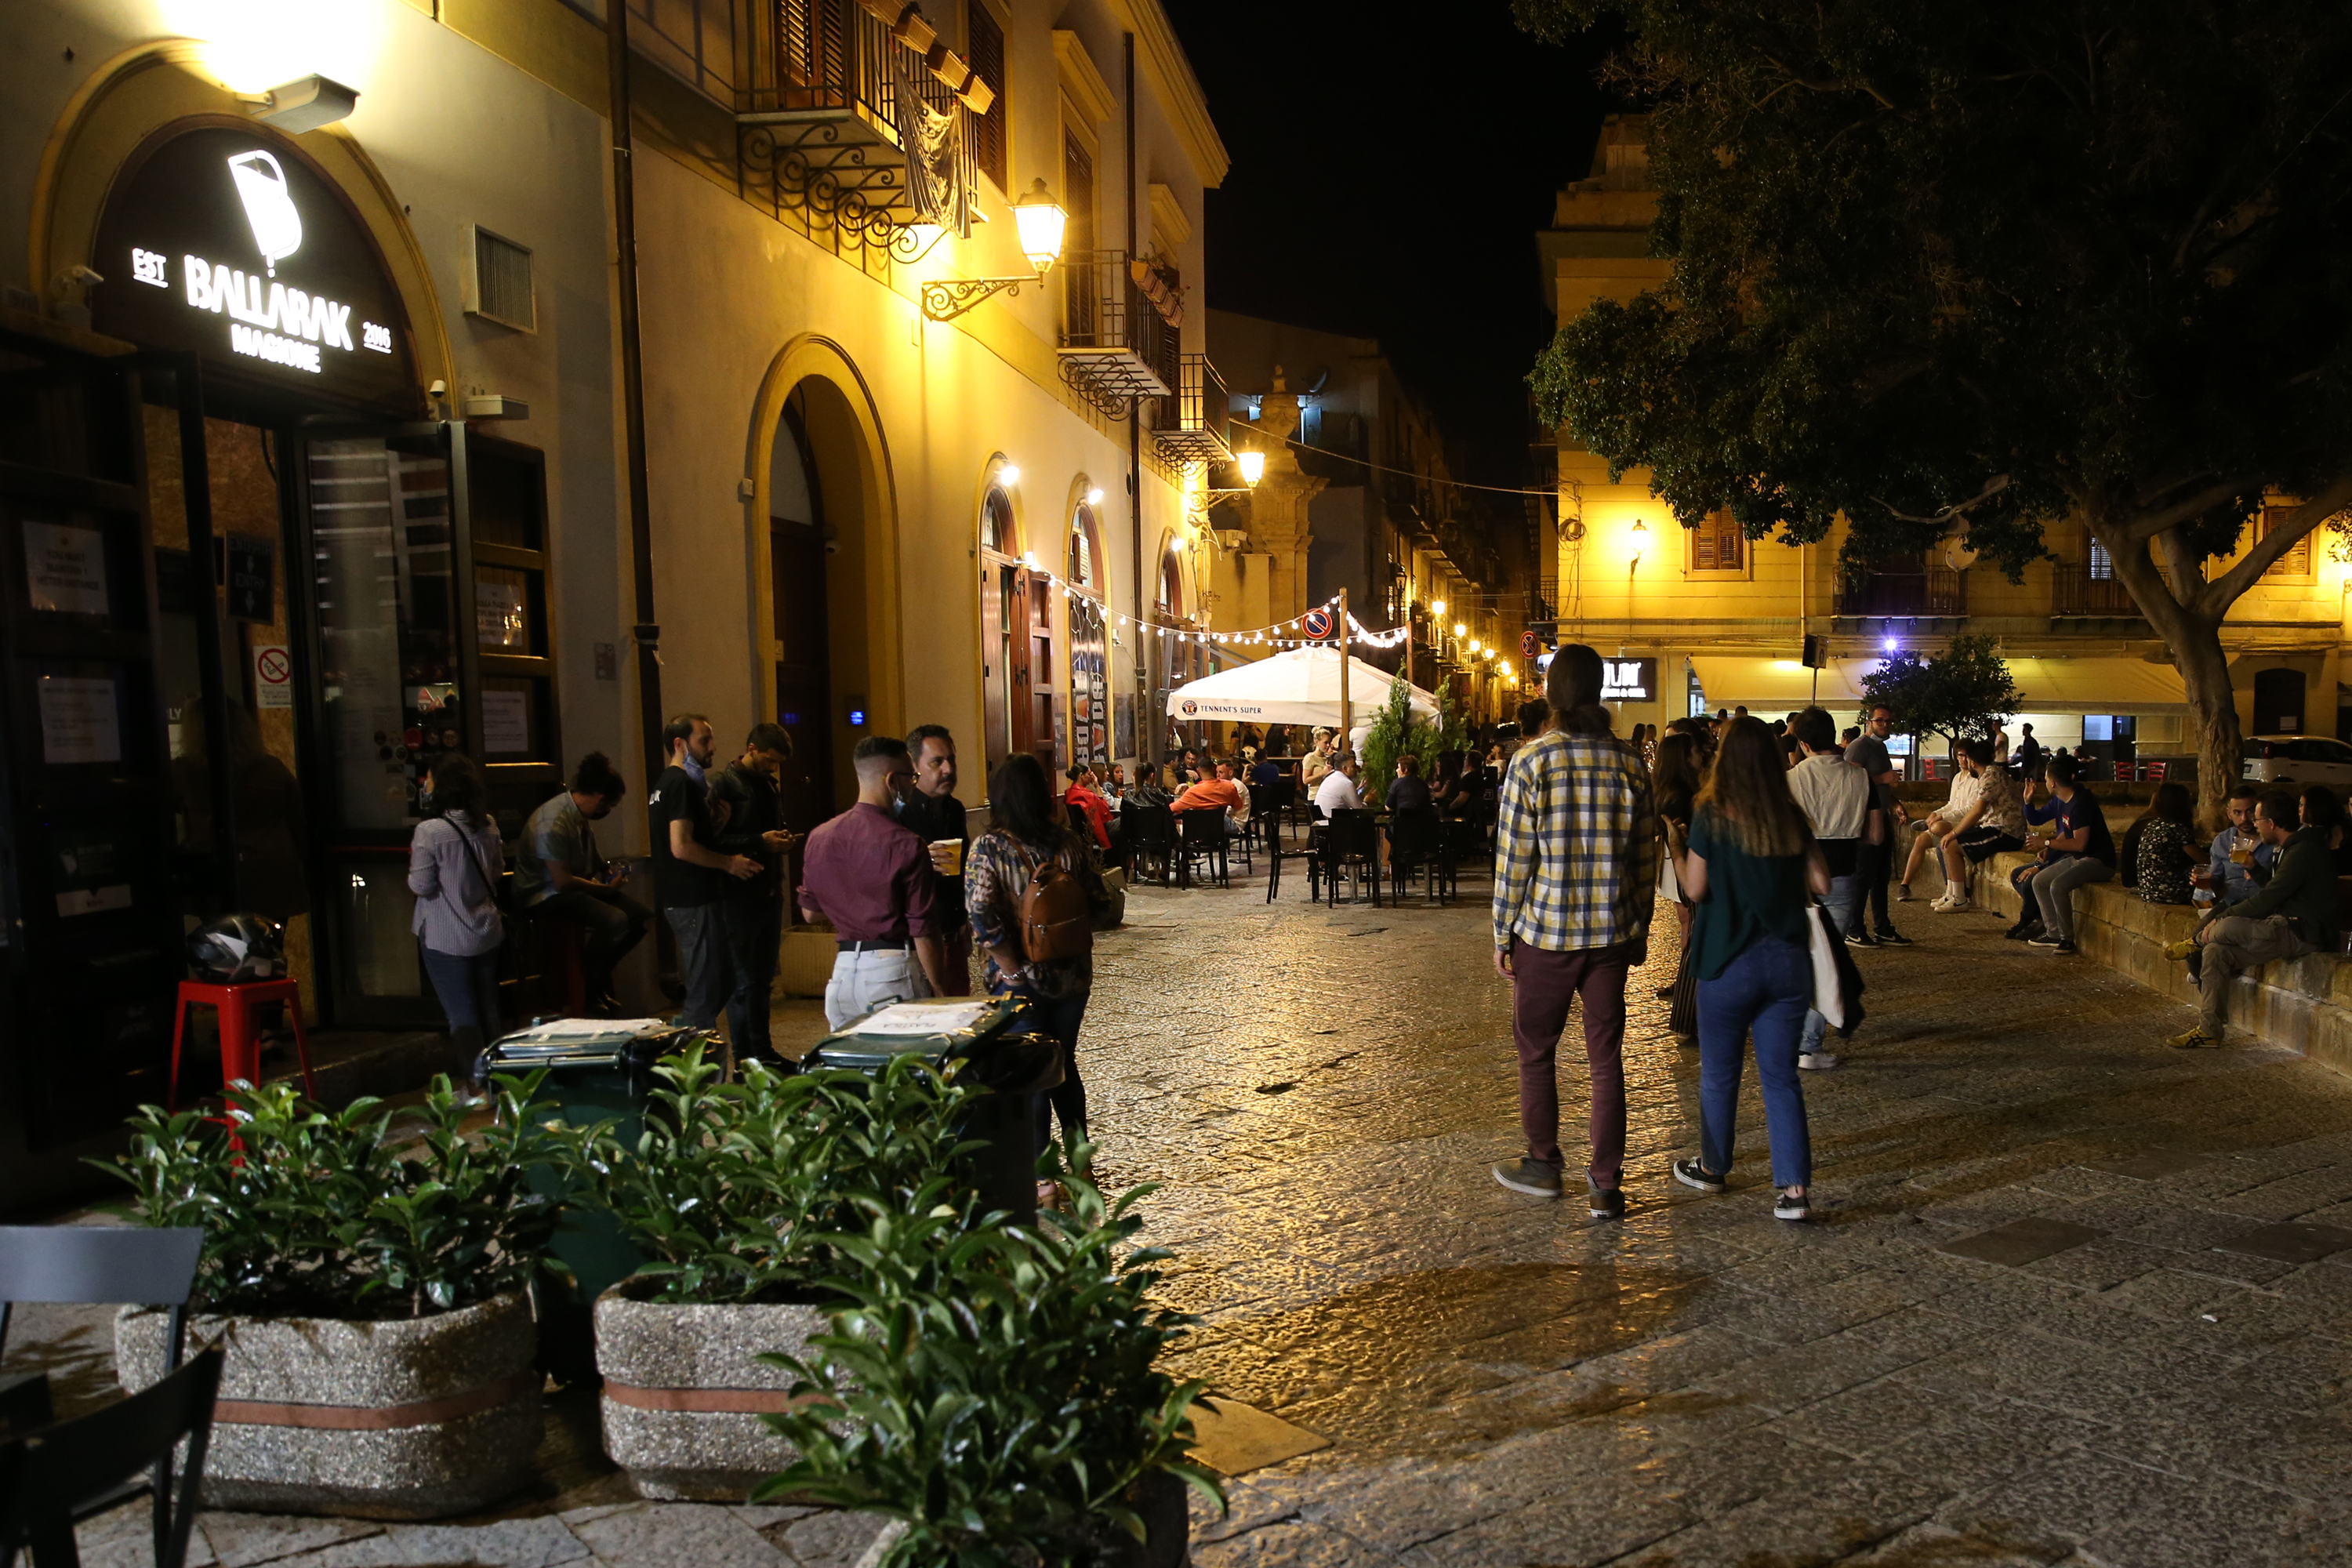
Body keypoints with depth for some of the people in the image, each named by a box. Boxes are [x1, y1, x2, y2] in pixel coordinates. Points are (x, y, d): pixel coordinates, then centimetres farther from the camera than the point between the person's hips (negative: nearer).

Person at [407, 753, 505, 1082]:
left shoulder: (429, 832, -18)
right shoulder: (488, 826, -1)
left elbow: (421, 885, -13)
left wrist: (414, 858, 4)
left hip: (446, 939, -5)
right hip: (486, 932, 6)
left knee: (461, 1015, 2)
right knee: (488, 1011, 15)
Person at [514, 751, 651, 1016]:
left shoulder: (579, 815, 4)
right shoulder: (554, 822, -26)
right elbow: (563, 882, -26)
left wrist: (608, 870, 8)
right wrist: (606, 889, -14)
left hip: (578, 888, 10)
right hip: (546, 895, -10)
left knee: (642, 916, -3)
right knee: (615, 920, -30)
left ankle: (600, 979, 13)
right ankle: (590, 993, -8)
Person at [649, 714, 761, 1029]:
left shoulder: (665, 783, 17)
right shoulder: (682, 784, -15)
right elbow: (682, 847, -24)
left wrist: (715, 822, 5)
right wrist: (729, 863, -14)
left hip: (680, 902, 10)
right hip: (695, 902, -10)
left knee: (724, 981, 17)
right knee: (706, 991, -4)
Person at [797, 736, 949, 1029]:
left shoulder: (819, 837, 5)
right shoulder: (907, 845, -13)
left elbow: (810, 913, 16)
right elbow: (924, 931, -12)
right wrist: (940, 994, -4)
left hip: (843, 971, 6)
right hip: (894, 971, -6)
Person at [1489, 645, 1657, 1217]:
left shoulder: (1530, 762, -11)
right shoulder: (1630, 765, 0)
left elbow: (1513, 861, -9)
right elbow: (1646, 859, 4)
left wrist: (1502, 936, 0)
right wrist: (1640, 929, 16)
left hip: (1545, 934, -3)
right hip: (1613, 934, 3)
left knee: (1535, 1051, 15)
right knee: (1606, 1060, 10)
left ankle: (1543, 1165, 29)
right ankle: (1606, 1186, 13)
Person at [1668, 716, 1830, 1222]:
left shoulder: (1713, 815, -11)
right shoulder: (1792, 817, 2)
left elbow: (1696, 888, -9)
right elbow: (1821, 884, 6)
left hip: (1731, 958, -3)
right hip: (1789, 958, 4)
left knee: (1719, 1074, 14)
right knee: (1781, 1075, 8)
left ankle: (1713, 1168, 30)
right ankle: (1795, 1189, 2)